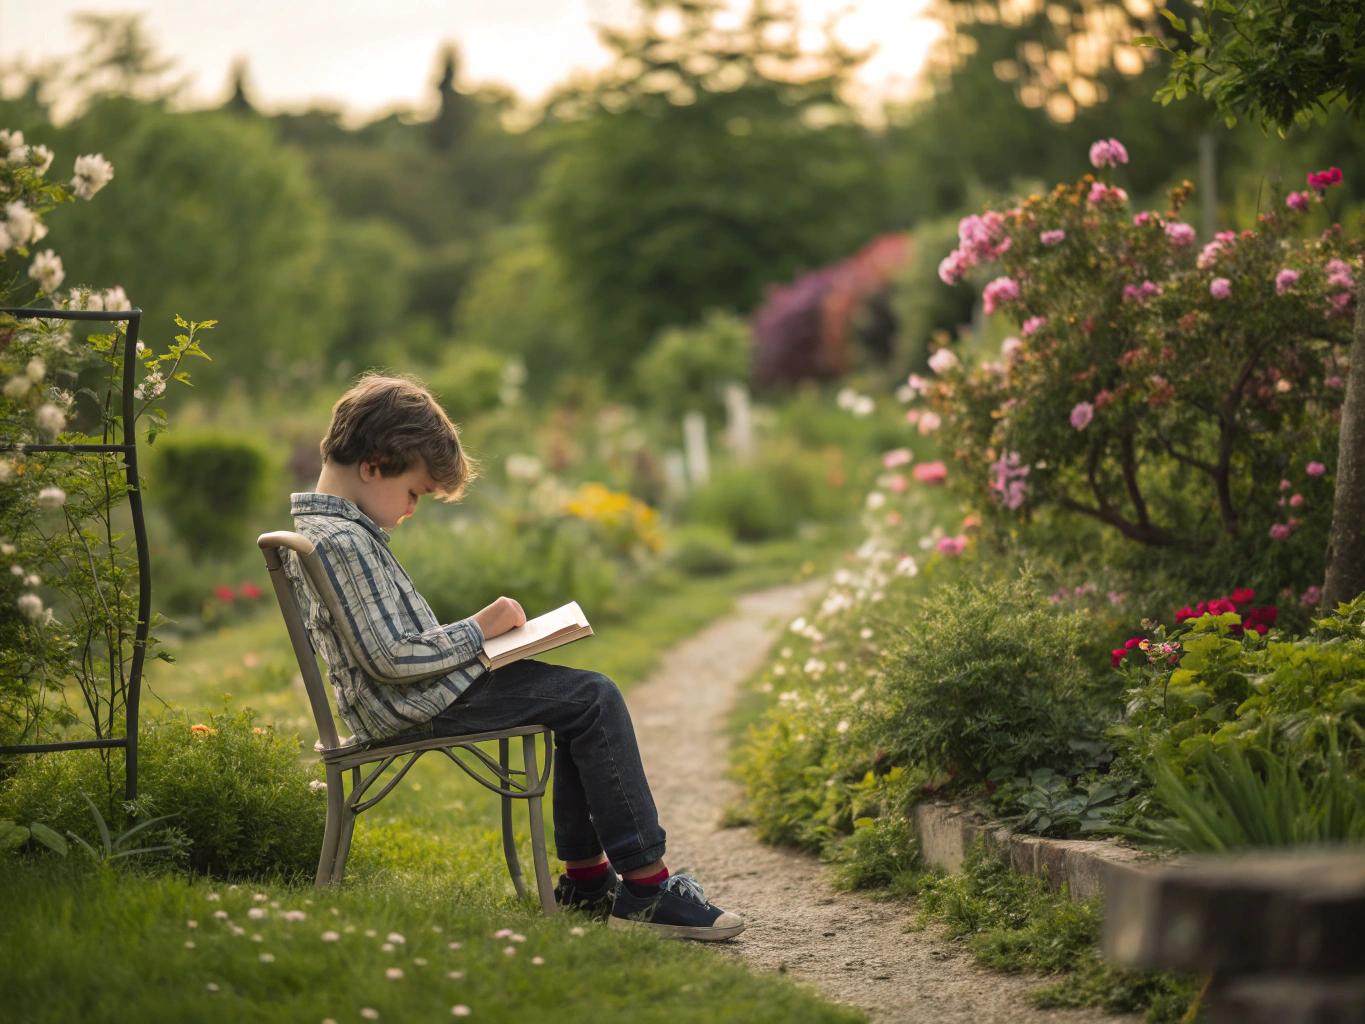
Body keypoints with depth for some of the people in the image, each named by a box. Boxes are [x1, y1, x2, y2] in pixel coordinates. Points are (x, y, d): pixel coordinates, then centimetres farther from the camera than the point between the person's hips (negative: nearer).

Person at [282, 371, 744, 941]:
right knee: (595, 700, -12)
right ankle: (645, 887, -12)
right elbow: (392, 659, -25)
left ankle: (585, 875, 12)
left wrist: (470, 634, 11)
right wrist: (478, 630, -15)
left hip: (402, 698, 11)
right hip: (414, 707, -11)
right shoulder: (344, 542, -20)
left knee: (584, 698, 15)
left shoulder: (321, 531, 13)